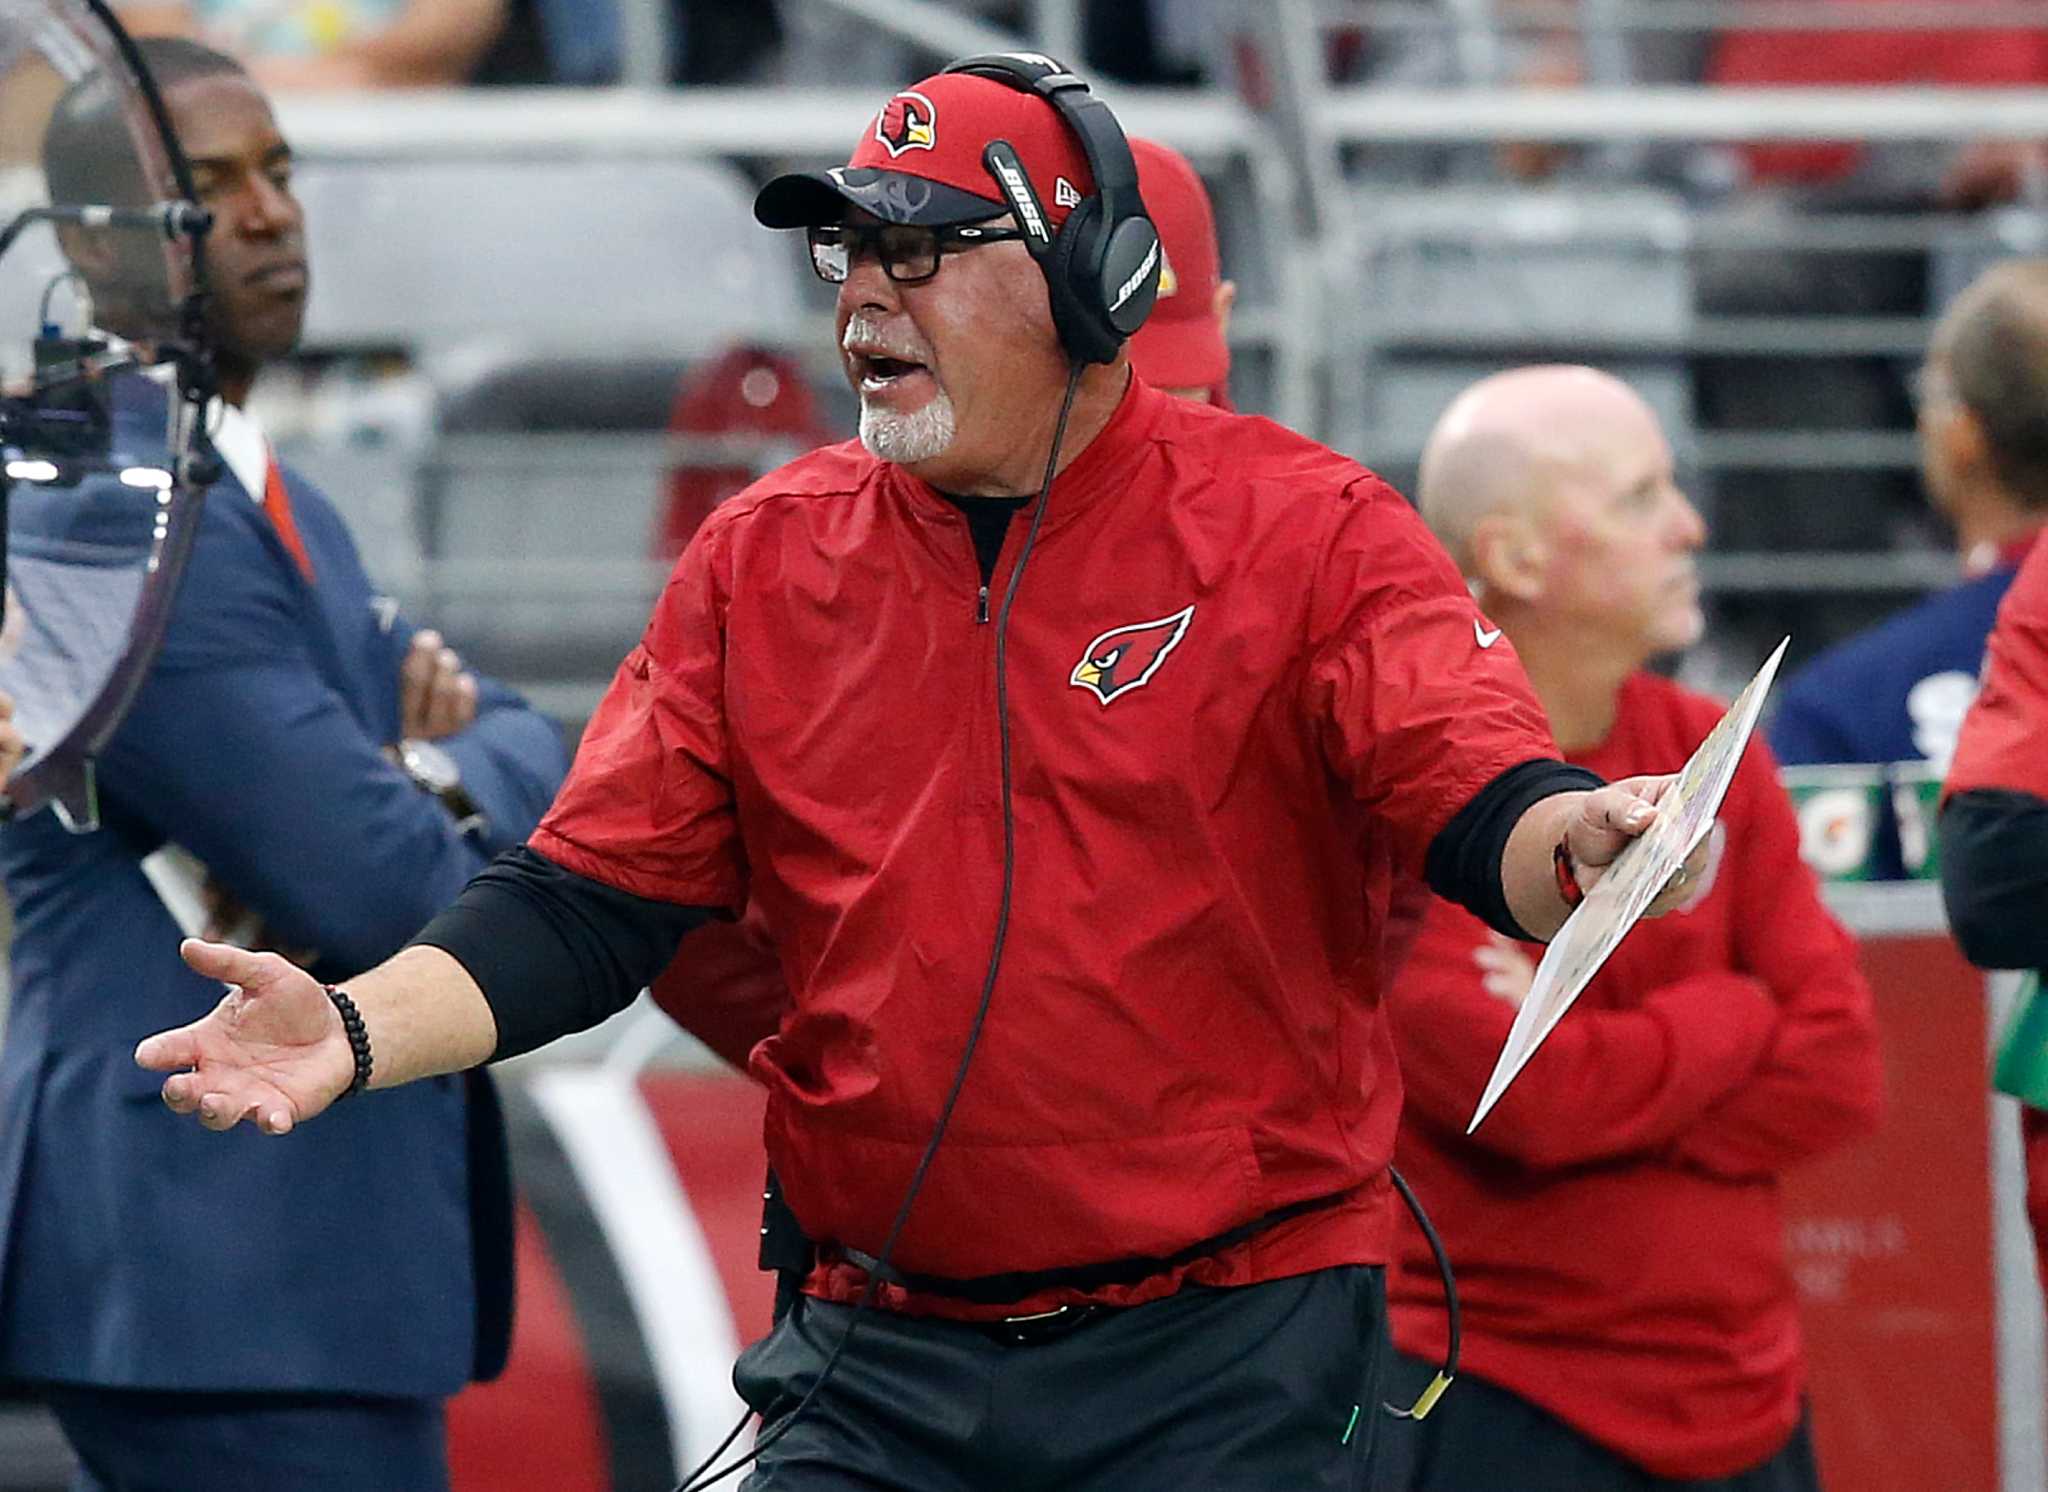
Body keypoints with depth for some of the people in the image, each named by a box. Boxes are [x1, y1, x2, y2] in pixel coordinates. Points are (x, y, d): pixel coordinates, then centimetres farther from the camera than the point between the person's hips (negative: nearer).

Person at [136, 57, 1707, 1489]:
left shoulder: (1301, 530, -3)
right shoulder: (764, 561, 9)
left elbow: (1479, 808, -12)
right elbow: (589, 902, 7)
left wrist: (1581, 846, -37)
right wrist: (355, 1033, -9)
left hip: (1235, 1361, -3)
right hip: (880, 1362, 3)